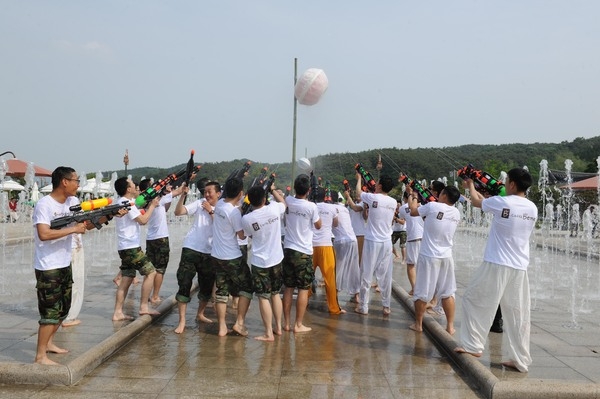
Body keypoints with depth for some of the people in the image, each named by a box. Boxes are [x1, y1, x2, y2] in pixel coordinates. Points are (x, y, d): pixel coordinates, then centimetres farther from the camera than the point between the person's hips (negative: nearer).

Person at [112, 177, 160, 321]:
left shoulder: (122, 202, 17)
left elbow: (139, 216, 21)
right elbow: (143, 220, -16)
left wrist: (149, 205, 10)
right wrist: (152, 205, -5)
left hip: (125, 247, 10)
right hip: (131, 247, -10)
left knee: (126, 280, 10)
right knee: (151, 272, -5)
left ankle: (118, 313, 9)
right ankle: (143, 307, -3)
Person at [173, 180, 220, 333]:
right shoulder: (199, 203, 0)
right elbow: (178, 212, -8)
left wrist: (211, 211, -17)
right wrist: (183, 195, -17)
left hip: (209, 253, 2)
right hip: (191, 249, -2)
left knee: (207, 287, 12)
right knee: (184, 284, -6)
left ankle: (200, 314, 35)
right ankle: (182, 320, 1)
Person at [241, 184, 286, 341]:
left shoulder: (246, 219, -16)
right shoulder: (274, 208, -11)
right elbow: (283, 201, 15)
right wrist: (273, 189, 26)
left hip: (259, 262, -4)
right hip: (276, 259, 4)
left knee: (263, 297, 2)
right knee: (275, 294, 18)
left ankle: (269, 333, 4)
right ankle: (278, 327, 28)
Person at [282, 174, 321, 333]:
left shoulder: (288, 201, -1)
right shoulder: (311, 206, -13)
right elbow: (318, 225, 4)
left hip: (288, 249, 5)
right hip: (304, 252, -4)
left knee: (288, 288, 11)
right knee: (303, 289, 4)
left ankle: (287, 323, 16)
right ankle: (298, 324, 6)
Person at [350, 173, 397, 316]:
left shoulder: (373, 197, -10)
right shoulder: (394, 202, 2)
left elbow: (359, 193, 9)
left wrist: (359, 179, 28)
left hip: (372, 241, -4)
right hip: (387, 242, 4)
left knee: (366, 275, 3)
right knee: (385, 276, 9)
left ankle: (363, 307, 7)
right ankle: (386, 306, 13)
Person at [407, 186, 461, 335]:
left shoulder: (432, 206, -14)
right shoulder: (457, 213, 1)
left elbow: (413, 211, 3)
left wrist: (414, 199, 20)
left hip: (428, 256, -4)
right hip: (446, 256, 4)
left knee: (422, 292, 7)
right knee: (447, 292, 12)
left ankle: (418, 324, 17)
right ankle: (450, 326, 15)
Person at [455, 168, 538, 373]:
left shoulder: (501, 202, -9)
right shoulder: (532, 208, 6)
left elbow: (476, 202, 10)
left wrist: (471, 186, 31)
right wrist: (487, 198, 32)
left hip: (496, 265, -5)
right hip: (519, 268, 5)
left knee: (475, 300, 11)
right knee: (517, 313, 9)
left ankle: (472, 345, 12)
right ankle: (519, 359, 14)